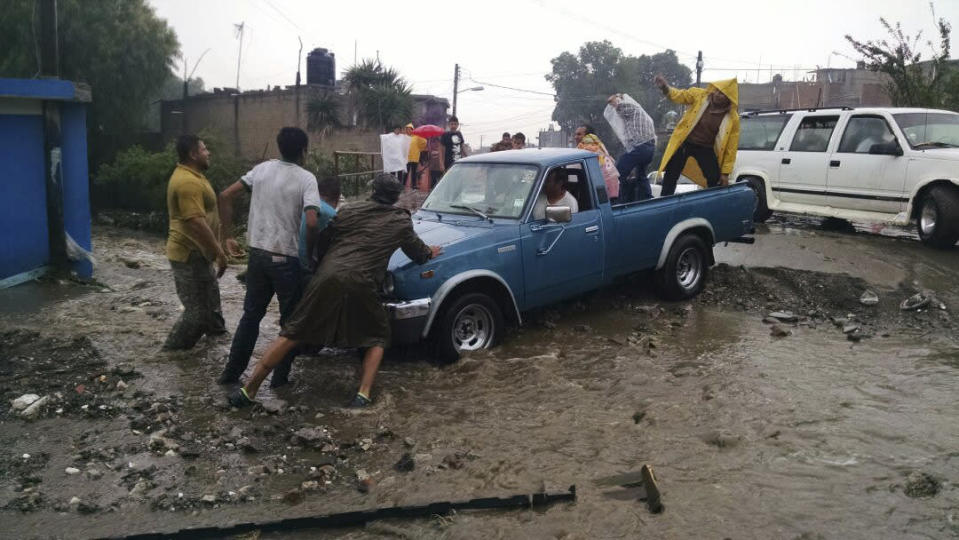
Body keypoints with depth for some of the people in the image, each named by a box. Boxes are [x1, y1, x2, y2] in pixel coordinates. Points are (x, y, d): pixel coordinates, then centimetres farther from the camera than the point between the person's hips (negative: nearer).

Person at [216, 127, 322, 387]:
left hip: (257, 254, 5)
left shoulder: (262, 169, 5)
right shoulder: (306, 178, -10)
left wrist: (228, 235, 9)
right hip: (286, 259, -5)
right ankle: (280, 378, 16)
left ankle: (231, 372, 24)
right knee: (290, 320, 11)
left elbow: (225, 197, 4)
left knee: (251, 314, 19)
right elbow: (312, 223, -23)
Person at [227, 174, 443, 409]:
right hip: (360, 285, -2)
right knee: (378, 338, 21)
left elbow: (322, 237, 19)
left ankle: (249, 390, 9)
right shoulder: (401, 222, 16)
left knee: (291, 334, 8)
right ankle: (363, 393, 4)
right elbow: (417, 252, 30)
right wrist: (430, 252, 51)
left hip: (327, 277, 2)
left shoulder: (350, 210, 18)